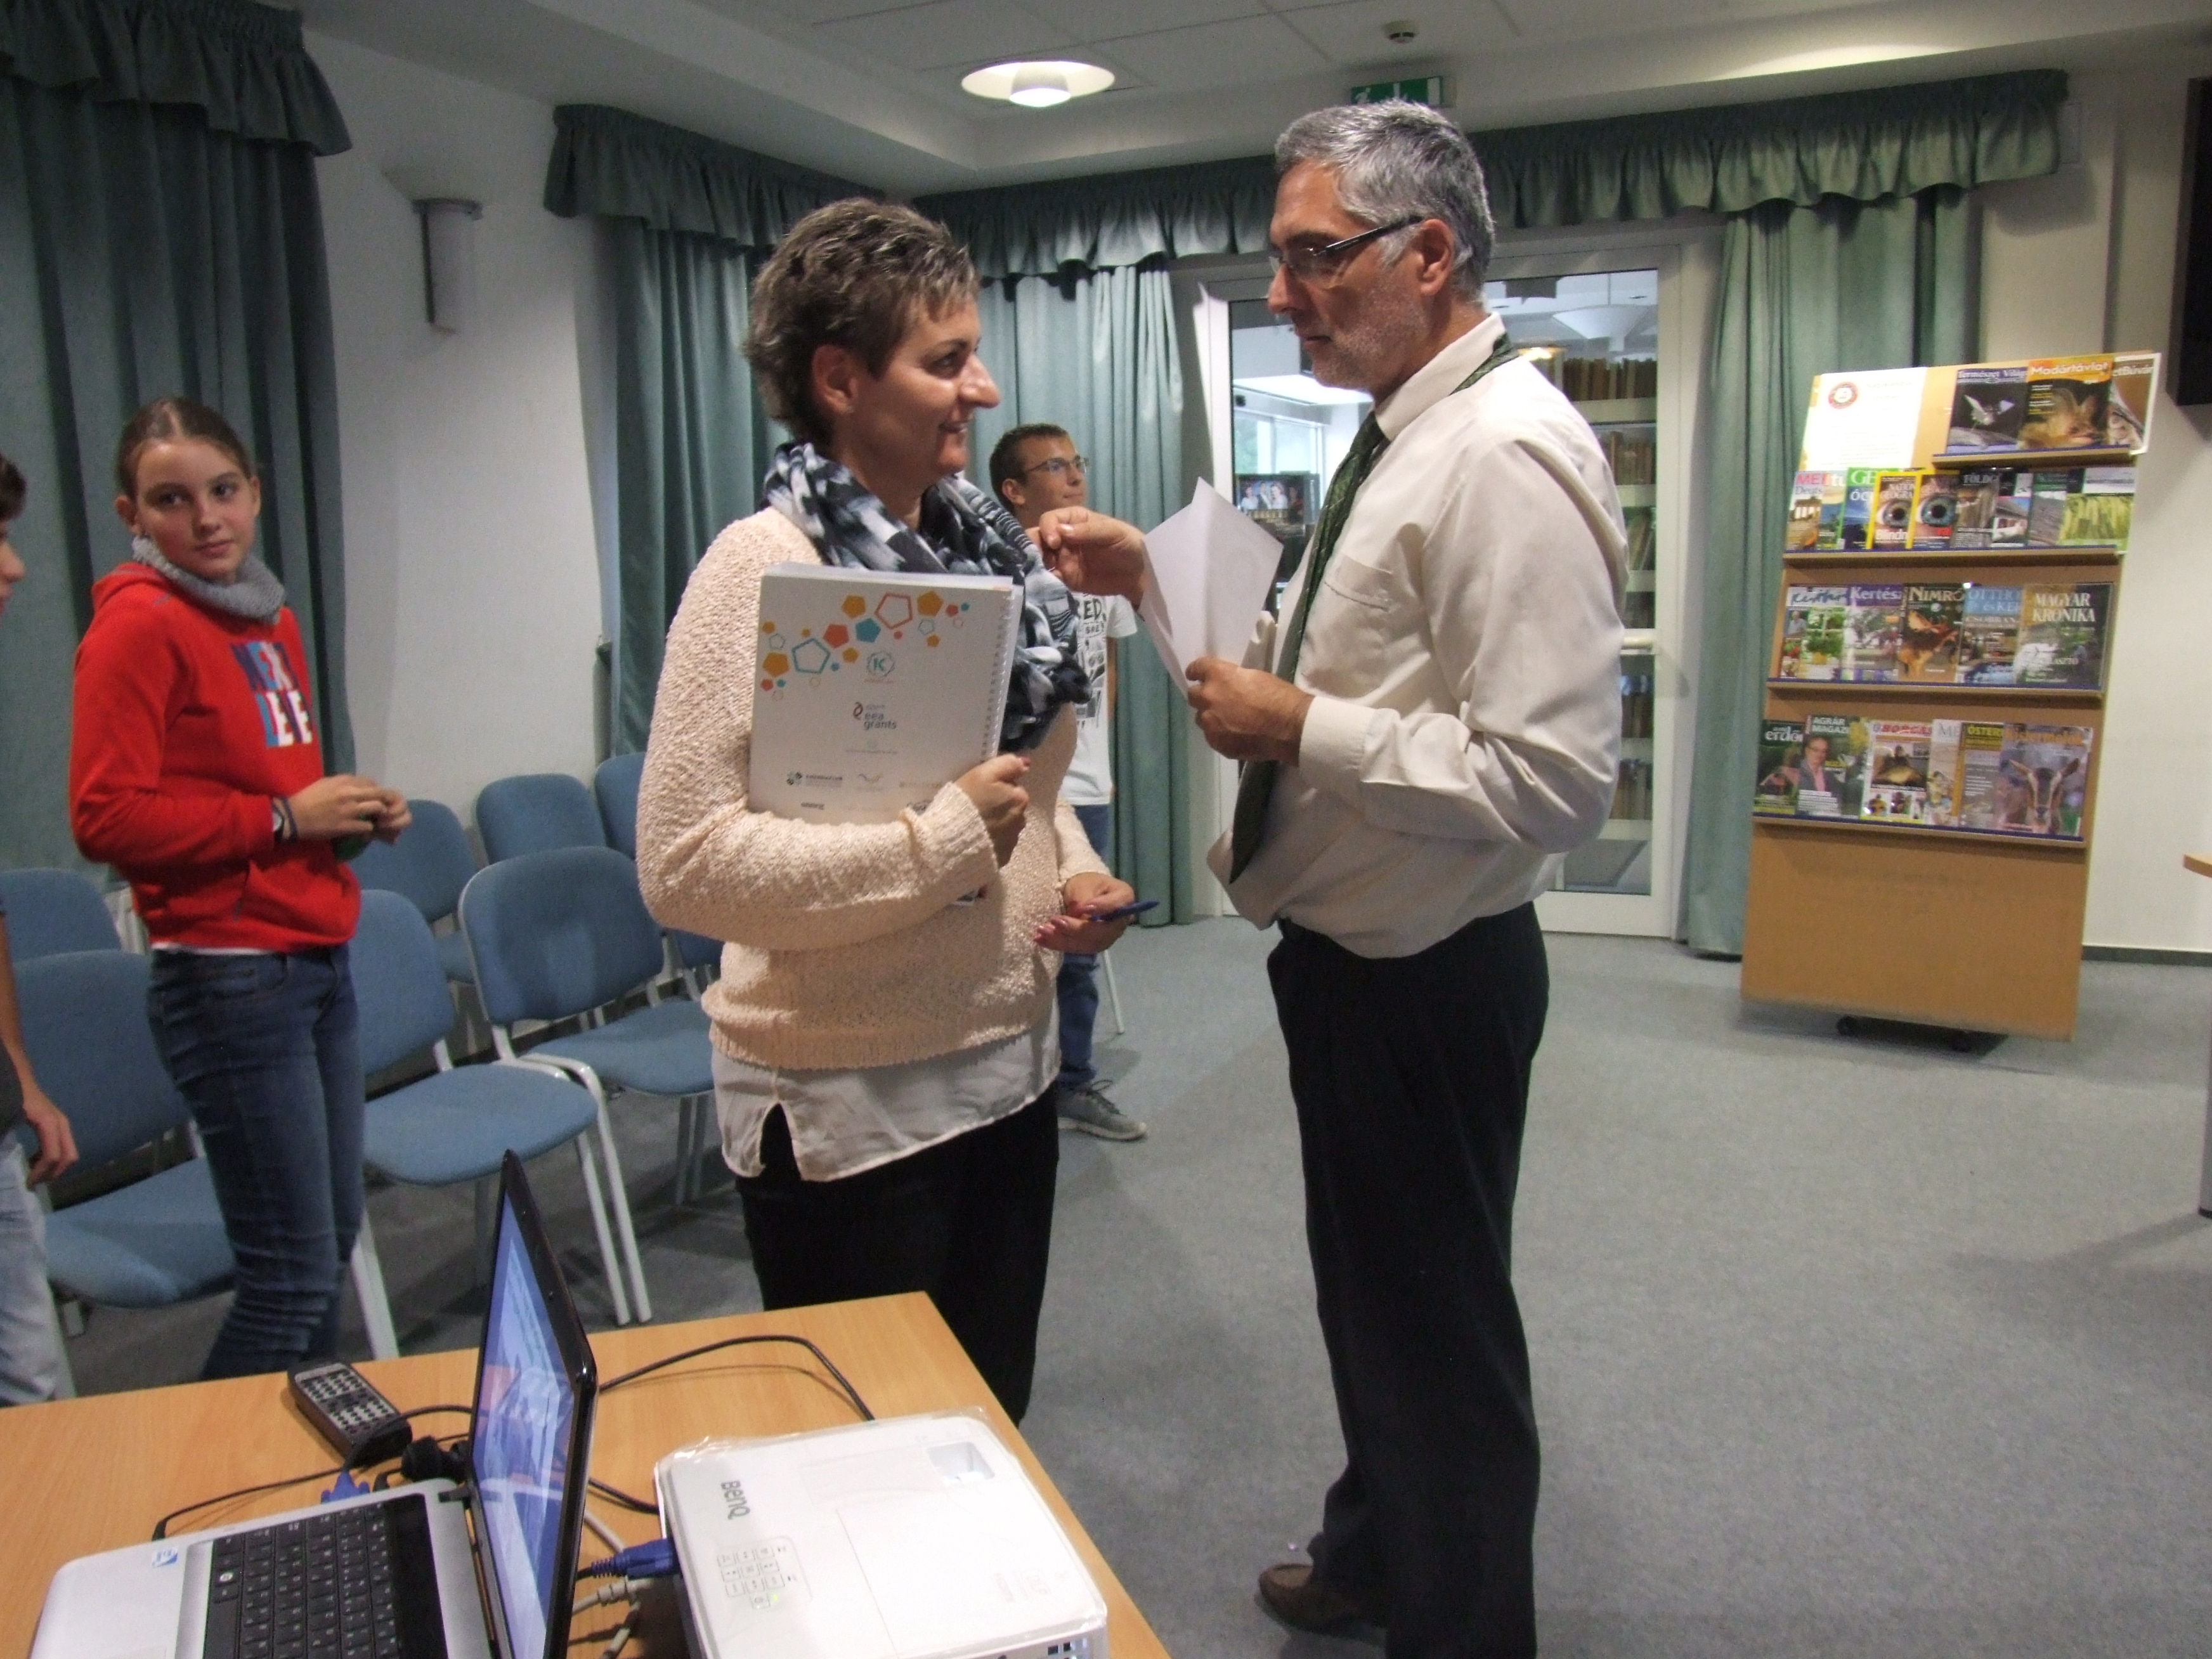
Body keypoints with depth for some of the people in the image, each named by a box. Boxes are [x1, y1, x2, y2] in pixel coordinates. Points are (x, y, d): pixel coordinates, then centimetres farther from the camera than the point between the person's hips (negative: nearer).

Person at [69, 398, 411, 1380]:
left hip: (317, 961, 8)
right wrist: (284, 817, -15)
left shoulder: (267, 617, 14)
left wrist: (356, 811, 7)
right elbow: (104, 818, -16)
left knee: (332, 1242, 16)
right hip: (228, 979, -8)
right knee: (291, 1276, -2)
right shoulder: (137, 624, -10)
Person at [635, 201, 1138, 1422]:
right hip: (848, 1104, -7)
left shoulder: (983, 544, 6)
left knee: (992, 1423, 24)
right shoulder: (766, 567, -17)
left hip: (1008, 1067, 7)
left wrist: (1073, 870, -1)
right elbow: (683, 862, -24)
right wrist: (941, 841, -24)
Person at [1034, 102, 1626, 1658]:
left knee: (1438, 1325, 11)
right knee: (1367, 1287, 27)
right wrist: (1161, 582, 7)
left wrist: (1303, 731, -24)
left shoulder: (1507, 455, -23)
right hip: (1350, 949, 10)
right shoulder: (1400, 439, 8)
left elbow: (1555, 779, -30)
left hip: (1425, 977, -10)